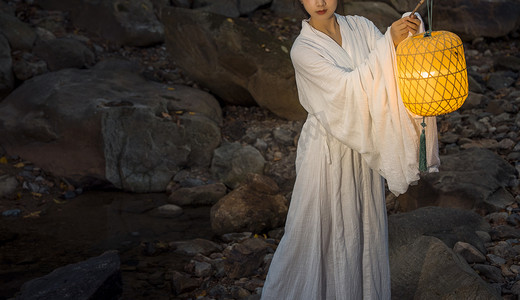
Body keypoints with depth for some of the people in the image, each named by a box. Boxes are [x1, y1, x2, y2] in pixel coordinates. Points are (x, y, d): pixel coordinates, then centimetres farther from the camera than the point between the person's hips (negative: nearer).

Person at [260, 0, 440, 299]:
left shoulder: (360, 27, -3)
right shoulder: (303, 50, -17)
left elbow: (395, 66, -12)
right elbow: (348, 86, -26)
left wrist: (410, 34, -33)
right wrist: (389, 43, -33)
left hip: (361, 145, 5)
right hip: (327, 148, -5)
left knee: (364, 223, 17)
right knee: (320, 227, 8)